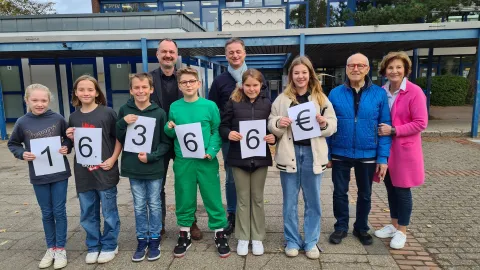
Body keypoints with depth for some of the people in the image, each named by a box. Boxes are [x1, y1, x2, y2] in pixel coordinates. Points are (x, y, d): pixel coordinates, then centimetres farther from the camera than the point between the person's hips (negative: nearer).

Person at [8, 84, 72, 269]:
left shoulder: (57, 119, -7)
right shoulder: (22, 122, -4)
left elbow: (69, 137, 7)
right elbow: (12, 144, 9)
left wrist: (67, 148, -11)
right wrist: (22, 154, -9)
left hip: (59, 173, -1)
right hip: (38, 176, 1)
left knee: (59, 211, 7)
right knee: (46, 213, 13)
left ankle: (60, 249, 22)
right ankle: (50, 248, 30)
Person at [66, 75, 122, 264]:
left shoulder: (107, 112, -6)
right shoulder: (74, 117, 7)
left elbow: (119, 138, -3)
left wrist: (113, 159, -12)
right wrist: (71, 138, -4)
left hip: (105, 171, -4)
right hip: (83, 172, 4)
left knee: (109, 212, 7)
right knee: (88, 214, 14)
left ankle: (109, 246, 25)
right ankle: (93, 246, 30)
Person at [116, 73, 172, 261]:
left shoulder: (159, 113, -6)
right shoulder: (124, 111, -1)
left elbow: (166, 143, -3)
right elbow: (117, 139, 3)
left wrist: (151, 156, -16)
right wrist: (123, 123, -13)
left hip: (154, 168, -1)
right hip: (133, 168, 2)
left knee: (154, 205, 11)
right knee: (139, 206, 13)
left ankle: (154, 240, 26)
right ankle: (142, 240, 28)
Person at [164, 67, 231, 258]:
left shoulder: (209, 106, -2)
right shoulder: (174, 107, 4)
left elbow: (217, 131, -2)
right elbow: (171, 134, 11)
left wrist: (212, 151, -15)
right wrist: (169, 129, -11)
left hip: (206, 161, -2)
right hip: (182, 161, 2)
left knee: (213, 198, 5)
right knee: (184, 199, 12)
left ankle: (220, 234, 21)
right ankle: (184, 234, 29)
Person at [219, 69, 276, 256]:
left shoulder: (267, 104, 2)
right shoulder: (233, 102, -1)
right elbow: (223, 126, 2)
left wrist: (273, 138, -12)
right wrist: (228, 134, -18)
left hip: (260, 157, 1)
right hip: (239, 157, -1)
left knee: (257, 198, 12)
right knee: (243, 198, 10)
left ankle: (257, 238, 26)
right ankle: (243, 238, 24)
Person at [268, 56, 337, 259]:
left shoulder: (321, 98, 5)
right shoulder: (282, 99, 4)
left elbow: (333, 126, 5)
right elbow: (270, 124, 5)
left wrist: (324, 123, -16)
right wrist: (278, 123, -15)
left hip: (312, 153, 0)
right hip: (289, 153, 0)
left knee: (313, 201, 10)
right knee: (290, 201, 10)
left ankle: (311, 242, 26)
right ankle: (292, 241, 26)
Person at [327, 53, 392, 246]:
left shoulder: (379, 94, -5)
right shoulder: (335, 94, -5)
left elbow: (385, 127, -4)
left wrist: (383, 157, -9)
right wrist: (326, 154, -5)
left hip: (368, 155, 1)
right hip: (340, 154, 0)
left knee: (365, 194, 16)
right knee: (340, 193, 13)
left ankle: (361, 228, 37)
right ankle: (341, 227, 33)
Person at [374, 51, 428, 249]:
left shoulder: (415, 92, -13)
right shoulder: (381, 92, 3)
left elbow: (421, 123, -15)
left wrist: (393, 130, -20)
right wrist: (380, 129, -3)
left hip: (404, 149, -5)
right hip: (385, 148, 5)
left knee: (402, 190, 6)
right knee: (390, 188, 15)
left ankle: (402, 231, 23)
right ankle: (393, 225, 32)